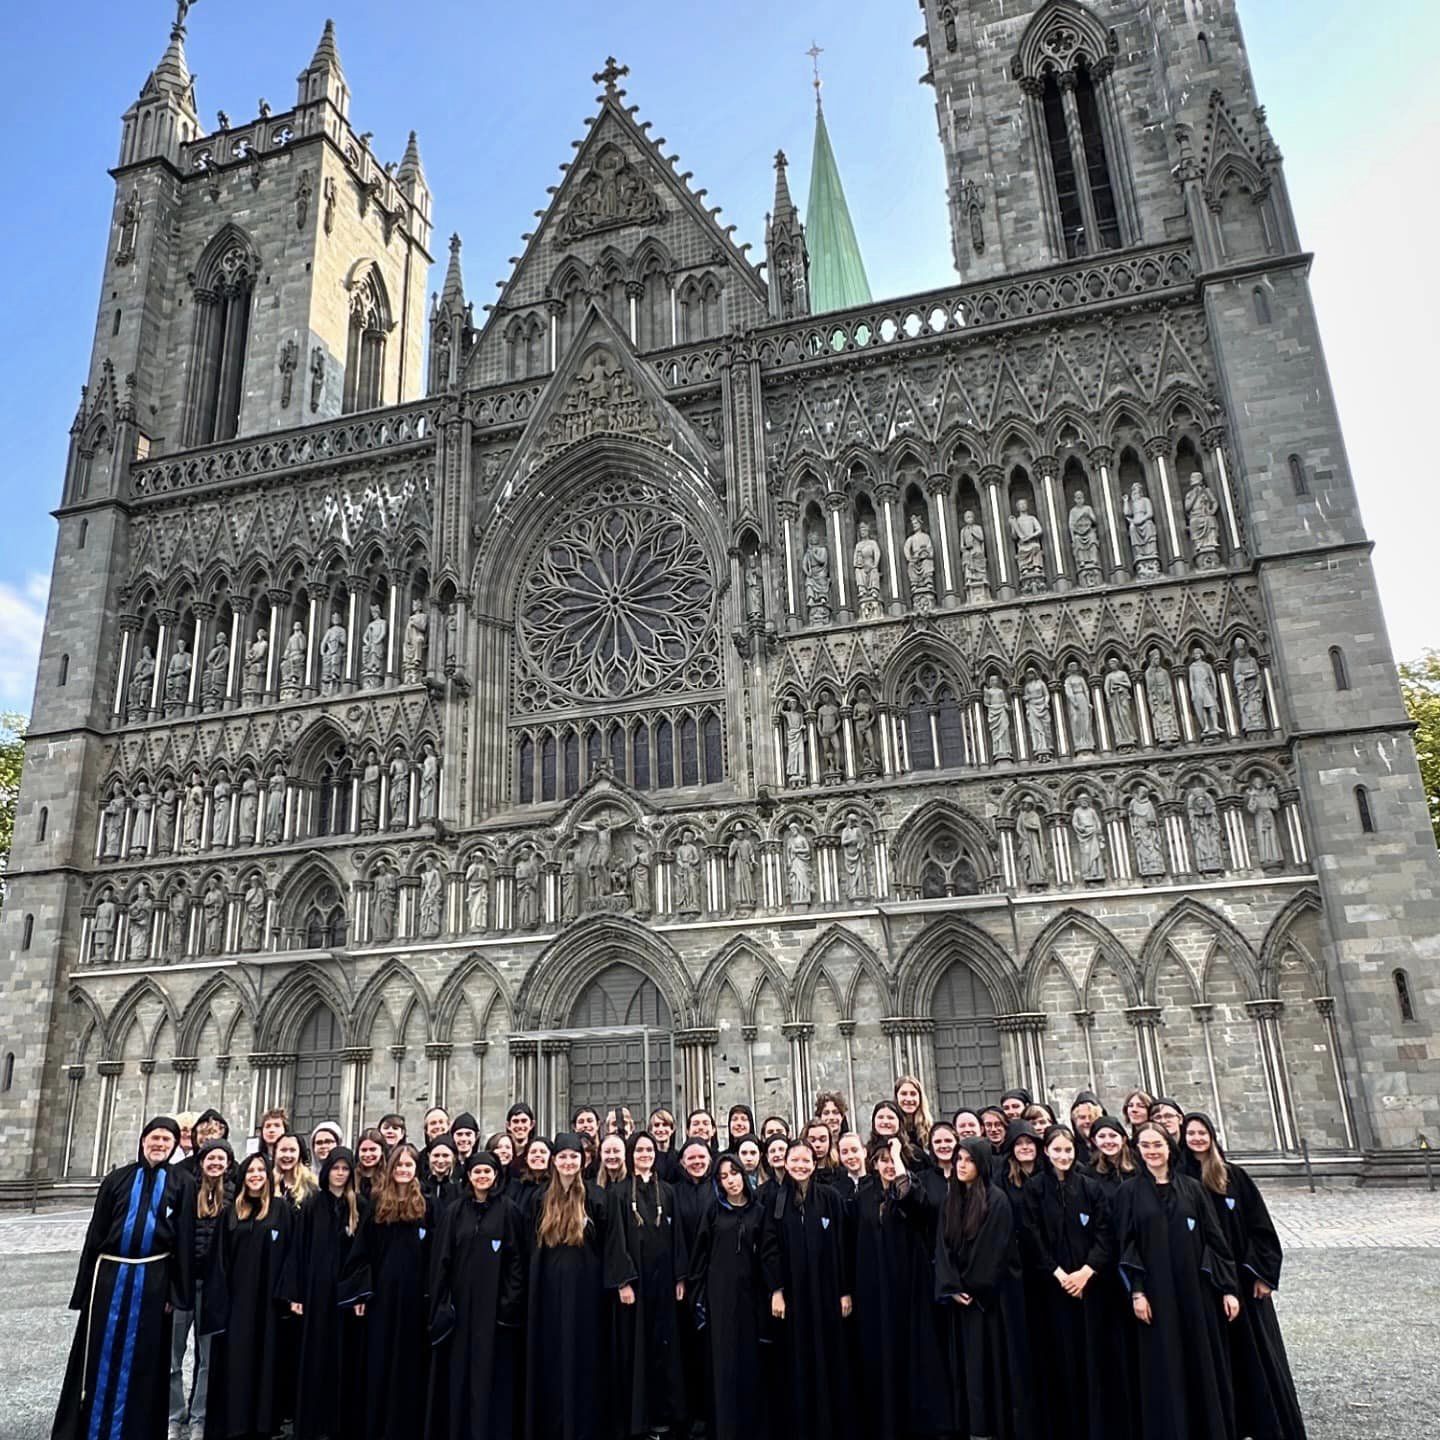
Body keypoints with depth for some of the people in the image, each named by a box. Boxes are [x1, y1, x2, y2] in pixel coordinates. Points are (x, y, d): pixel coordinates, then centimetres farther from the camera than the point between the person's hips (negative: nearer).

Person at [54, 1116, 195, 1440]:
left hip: (152, 1279, -1)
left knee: (140, 1359, 6)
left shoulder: (182, 1183, 1)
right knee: (99, 1355, 6)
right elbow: (96, 1231, 6)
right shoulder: (117, 1179, 6)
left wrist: (176, 1292, -7)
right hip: (110, 1275, 1)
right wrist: (86, 1287, 1)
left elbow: (185, 1239, -2)